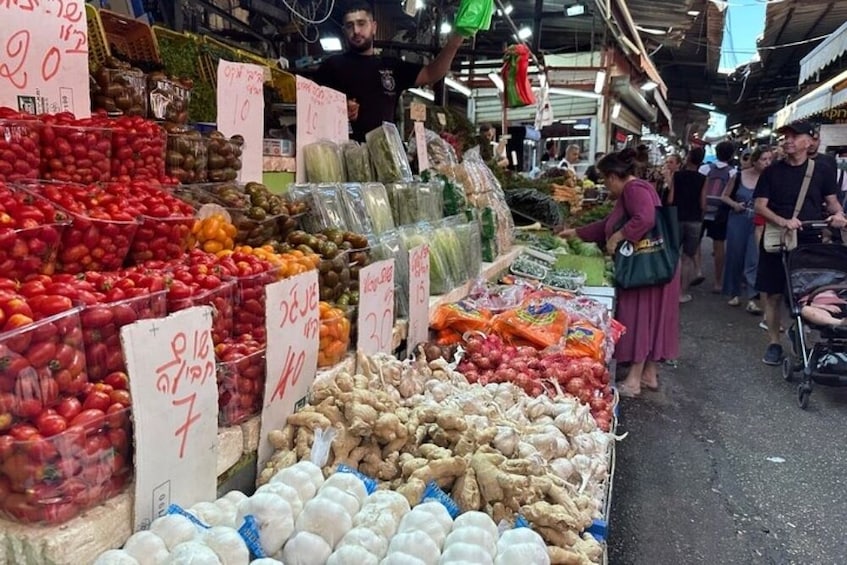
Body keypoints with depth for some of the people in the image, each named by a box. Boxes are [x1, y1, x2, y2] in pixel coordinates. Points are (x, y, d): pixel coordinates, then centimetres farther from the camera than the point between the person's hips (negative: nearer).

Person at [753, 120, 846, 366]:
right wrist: (783, 221, -20)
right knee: (773, 294, 2)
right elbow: (760, 205, -3)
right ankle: (773, 343, 14)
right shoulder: (771, 172, 3)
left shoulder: (822, 171, 5)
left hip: (810, 243, 0)